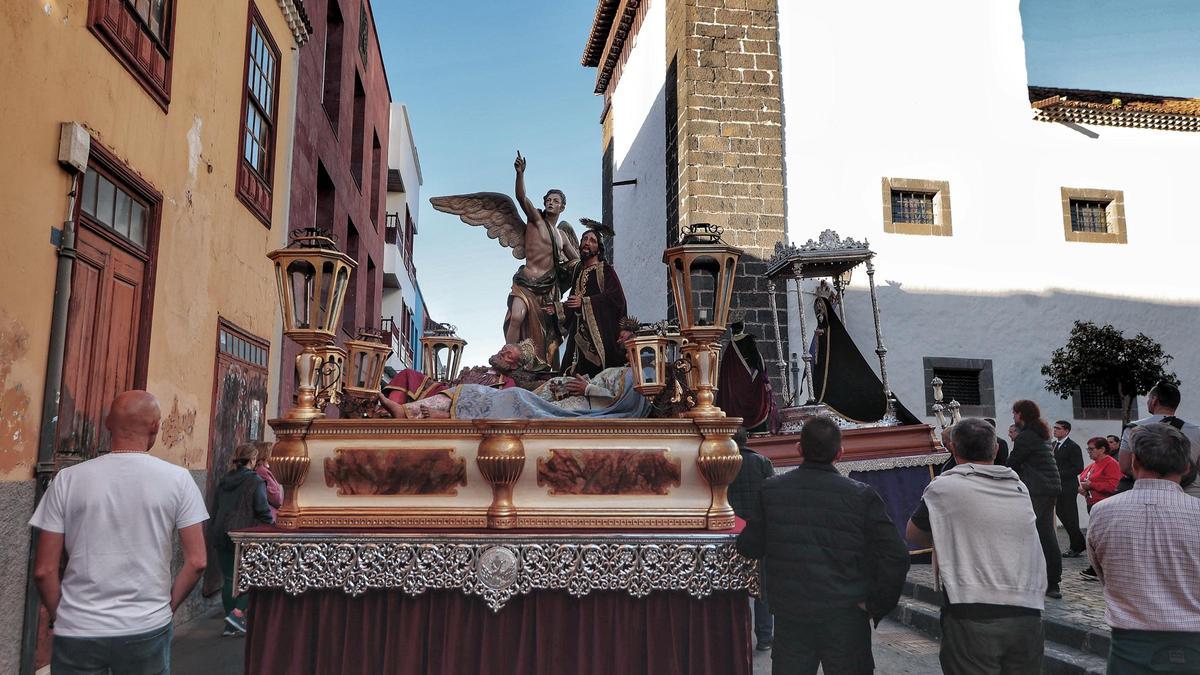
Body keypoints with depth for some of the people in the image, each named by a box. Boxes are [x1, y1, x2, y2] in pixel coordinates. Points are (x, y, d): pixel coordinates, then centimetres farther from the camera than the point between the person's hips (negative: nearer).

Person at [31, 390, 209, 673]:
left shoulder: (68, 479, -4)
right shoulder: (177, 478, -7)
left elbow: (44, 570, -3)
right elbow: (196, 562, -7)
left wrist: (59, 617, 12)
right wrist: (167, 607, 7)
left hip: (78, 631, 0)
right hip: (147, 630, 0)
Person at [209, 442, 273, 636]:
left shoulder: (223, 481, 12)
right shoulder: (255, 481, -9)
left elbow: (214, 510, 17)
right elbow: (262, 511, -12)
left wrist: (215, 532, 24)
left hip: (221, 537, 6)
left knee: (229, 579, 11)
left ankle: (231, 625, 14)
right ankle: (237, 613, -9)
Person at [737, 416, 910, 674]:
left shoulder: (771, 490, -4)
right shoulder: (862, 496, -9)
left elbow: (749, 547, 3)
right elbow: (896, 557, -12)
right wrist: (876, 606, -2)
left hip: (789, 617, 2)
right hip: (845, 618, -1)